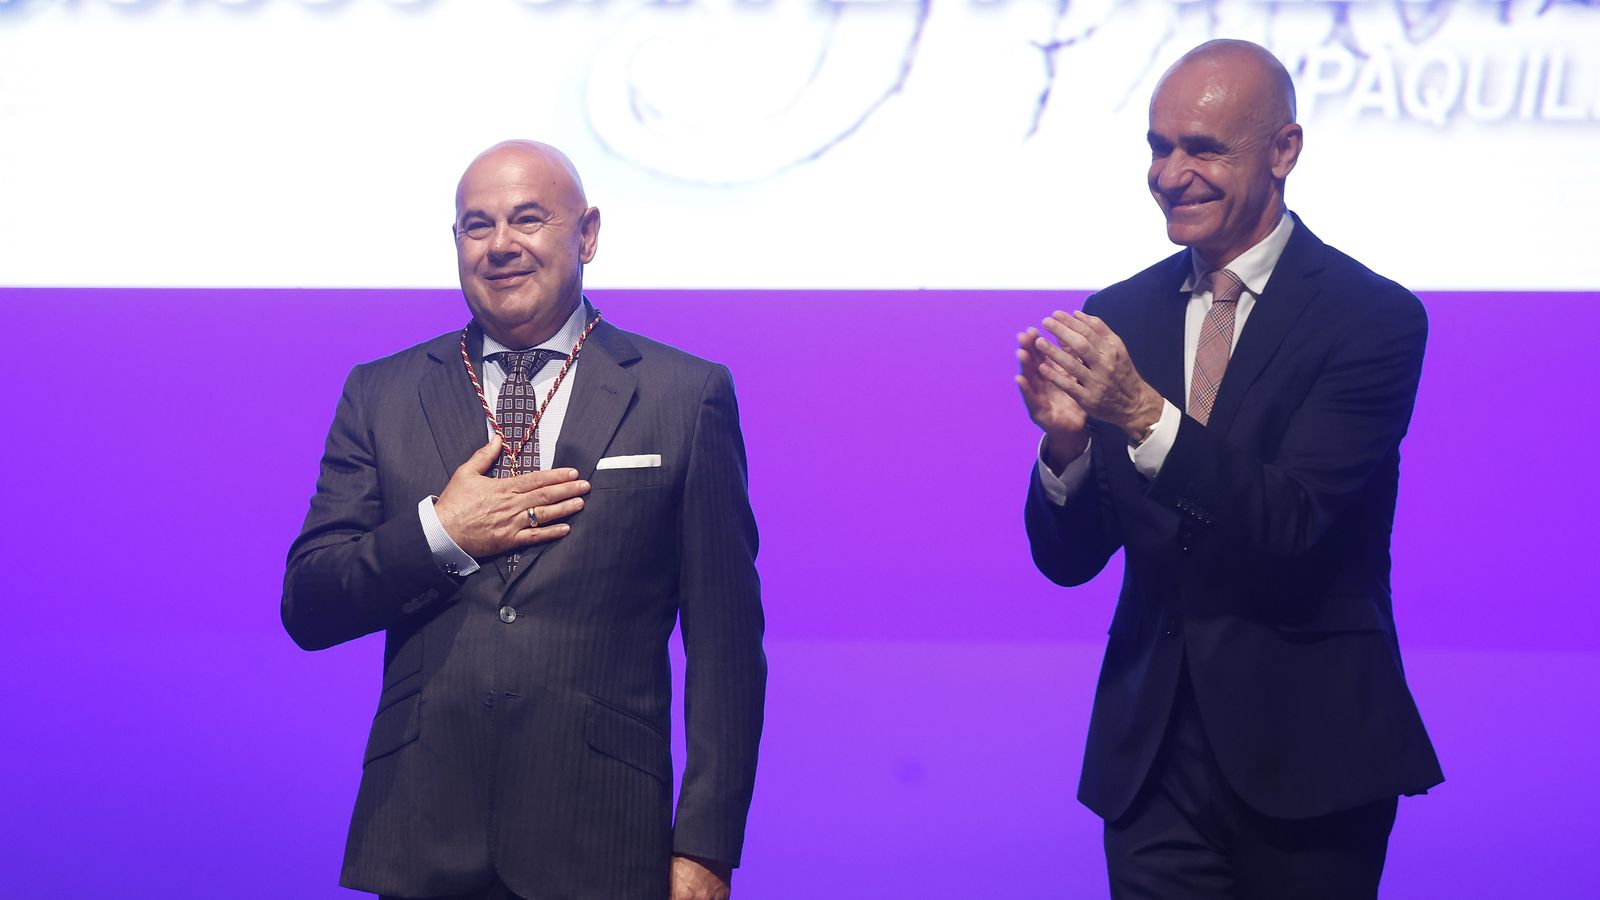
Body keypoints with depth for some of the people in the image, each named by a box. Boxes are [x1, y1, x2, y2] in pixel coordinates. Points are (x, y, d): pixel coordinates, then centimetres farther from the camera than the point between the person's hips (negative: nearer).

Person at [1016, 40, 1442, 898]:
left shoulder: (1374, 318, -9)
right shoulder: (1119, 315, 4)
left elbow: (1294, 528, -19)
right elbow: (1067, 559, 3)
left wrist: (1146, 418, -30)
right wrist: (1065, 440, -18)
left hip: (1305, 754, -3)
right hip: (1153, 756, 3)